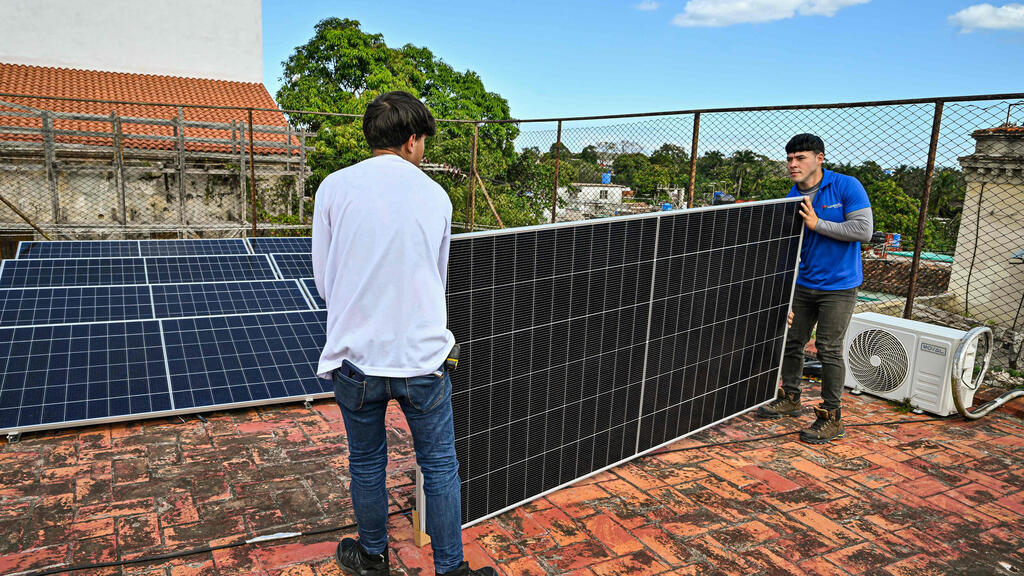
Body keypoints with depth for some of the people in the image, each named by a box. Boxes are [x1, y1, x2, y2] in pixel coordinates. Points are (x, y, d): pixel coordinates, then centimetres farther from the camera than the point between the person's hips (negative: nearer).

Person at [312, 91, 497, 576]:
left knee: (366, 463, 19)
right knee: (440, 467, 14)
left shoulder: (333, 187, -4)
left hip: (356, 356, 1)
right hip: (422, 355, 0)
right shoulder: (435, 195, -1)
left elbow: (323, 279, 4)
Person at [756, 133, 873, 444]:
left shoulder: (847, 187, -9)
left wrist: (817, 224, -18)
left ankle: (832, 417, 9)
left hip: (838, 287, -5)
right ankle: (789, 398, 31)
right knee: (792, 341, 11)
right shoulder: (791, 200, 2)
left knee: (829, 349, -3)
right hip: (803, 284, 5)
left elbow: (864, 230, -16)